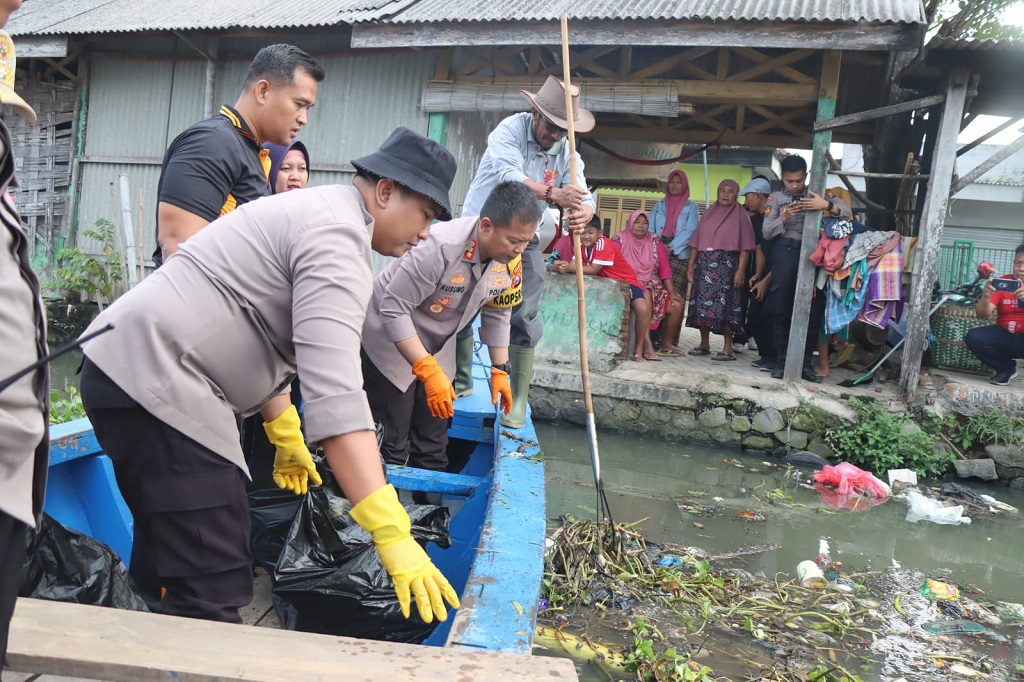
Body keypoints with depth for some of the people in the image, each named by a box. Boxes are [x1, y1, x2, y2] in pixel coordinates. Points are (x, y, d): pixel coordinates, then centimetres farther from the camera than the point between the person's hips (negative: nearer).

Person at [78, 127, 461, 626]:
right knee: (211, 597, -11)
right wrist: (390, 531, -29)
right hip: (154, 383, -11)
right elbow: (333, 393, -27)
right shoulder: (338, 234, -14)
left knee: (165, 568, 20)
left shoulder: (313, 210, 19)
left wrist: (286, 437, 32)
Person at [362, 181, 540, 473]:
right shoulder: (441, 247, -33)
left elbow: (497, 315, 6)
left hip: (437, 349, 7)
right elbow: (393, 310, -31)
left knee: (433, 448, 13)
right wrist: (429, 371, -34)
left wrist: (500, 370, 5)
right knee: (390, 449, -4)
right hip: (390, 343, -7)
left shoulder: (510, 263, -10)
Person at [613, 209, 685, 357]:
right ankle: (647, 344, -34)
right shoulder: (620, 240, -3)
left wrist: (672, 293, -5)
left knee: (677, 305, -11)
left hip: (653, 285, 5)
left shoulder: (654, 242, 7)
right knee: (646, 295, -35)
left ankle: (666, 343, 9)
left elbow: (665, 268, 3)